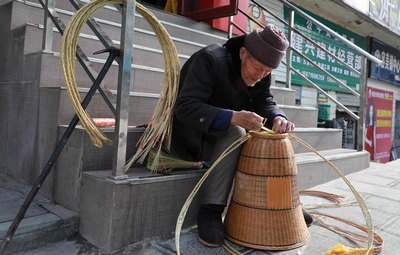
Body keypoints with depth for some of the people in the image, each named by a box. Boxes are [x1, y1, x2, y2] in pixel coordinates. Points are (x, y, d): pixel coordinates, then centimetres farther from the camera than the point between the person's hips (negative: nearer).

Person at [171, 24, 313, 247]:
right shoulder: (210, 60, -24)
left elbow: (265, 103, -1)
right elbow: (185, 107, -33)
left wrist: (278, 117, -26)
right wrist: (232, 117, -44)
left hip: (225, 132, 7)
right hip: (193, 136, -7)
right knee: (235, 133, -32)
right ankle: (210, 211, -26)